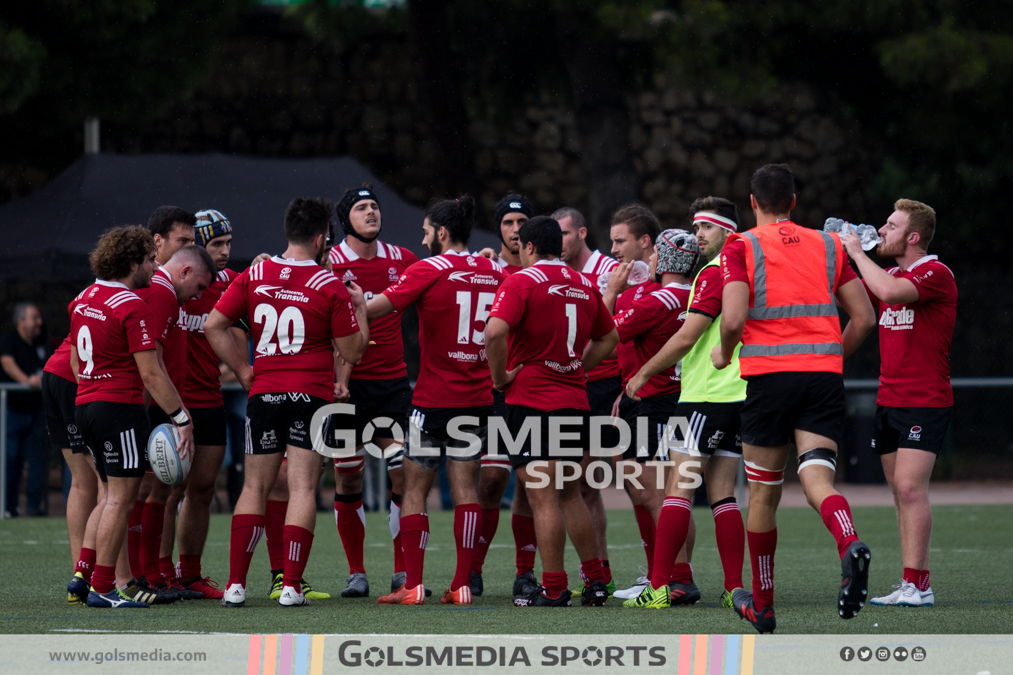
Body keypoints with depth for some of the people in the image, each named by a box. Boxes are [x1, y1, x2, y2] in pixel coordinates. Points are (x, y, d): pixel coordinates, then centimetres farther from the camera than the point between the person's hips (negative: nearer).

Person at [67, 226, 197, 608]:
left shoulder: (84, 300, 11)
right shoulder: (132, 307, -14)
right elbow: (151, 374, -16)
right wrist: (181, 418, -12)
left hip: (85, 405, 9)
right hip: (120, 406, -9)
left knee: (112, 494, 17)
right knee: (121, 498, -4)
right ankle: (102, 588, -5)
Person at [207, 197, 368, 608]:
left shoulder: (254, 277, 3)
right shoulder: (331, 287, -6)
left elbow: (213, 326, 1)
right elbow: (352, 352, -2)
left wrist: (242, 370, 8)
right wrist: (360, 307, 11)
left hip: (264, 393, 3)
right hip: (313, 395, -3)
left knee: (255, 487, 8)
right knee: (302, 488, -2)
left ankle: (236, 585, 2)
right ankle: (291, 586, -8)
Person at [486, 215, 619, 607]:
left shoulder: (522, 282, -8)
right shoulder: (585, 285, 12)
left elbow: (495, 332, -22)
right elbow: (608, 338, 23)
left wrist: (500, 377, -9)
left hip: (532, 400, -6)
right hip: (575, 400, 6)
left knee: (543, 499, -5)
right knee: (569, 494, 17)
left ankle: (553, 590, -5)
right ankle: (595, 581, 17)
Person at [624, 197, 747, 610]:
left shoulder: (715, 272, -11)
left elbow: (686, 337, -13)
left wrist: (644, 374, -4)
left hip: (707, 396, -8)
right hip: (740, 394, 8)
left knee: (679, 488, -8)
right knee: (722, 494, 8)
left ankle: (658, 587, -11)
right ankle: (735, 588, 2)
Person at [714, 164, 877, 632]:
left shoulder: (741, 248, 0)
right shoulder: (828, 245, 13)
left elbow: (733, 319, -12)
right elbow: (864, 317, 11)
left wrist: (724, 355, 8)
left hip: (769, 375, -2)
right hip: (825, 374, 2)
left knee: (763, 493, 11)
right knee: (817, 480, -6)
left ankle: (761, 606, 22)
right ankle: (850, 545, -39)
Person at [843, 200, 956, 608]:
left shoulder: (935, 274, -12)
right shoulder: (891, 275, 16)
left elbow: (890, 292, -29)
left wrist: (858, 253, -16)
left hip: (924, 402, -8)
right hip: (889, 401, 8)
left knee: (910, 487, -15)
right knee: (901, 493, 6)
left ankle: (917, 584, -16)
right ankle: (910, 586, 7)